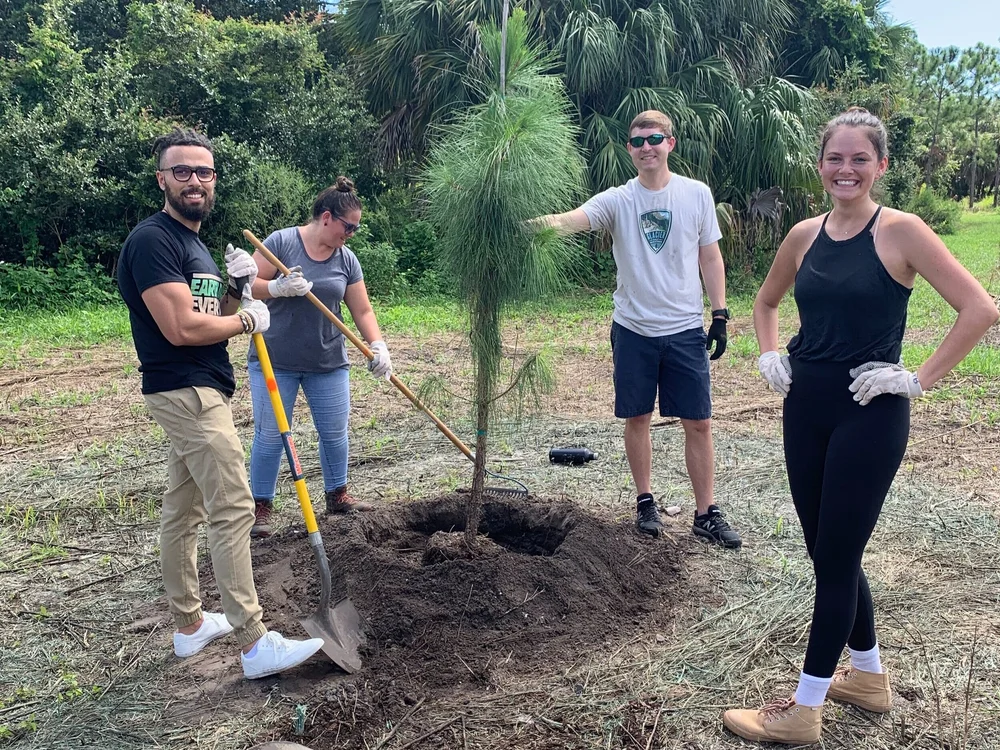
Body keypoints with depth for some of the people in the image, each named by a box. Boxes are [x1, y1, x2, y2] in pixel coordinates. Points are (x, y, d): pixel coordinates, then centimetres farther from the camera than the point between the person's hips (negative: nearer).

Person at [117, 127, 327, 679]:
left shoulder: (193, 243, 17)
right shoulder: (153, 239, -14)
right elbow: (182, 328, -23)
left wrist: (236, 287, 1)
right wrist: (248, 320, -9)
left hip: (196, 392, 10)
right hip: (186, 392, -10)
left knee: (183, 510, 15)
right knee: (233, 510, -11)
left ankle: (189, 625, 26)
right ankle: (254, 644, -6)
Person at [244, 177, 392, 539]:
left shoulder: (347, 259, 3)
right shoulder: (281, 242, -9)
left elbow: (363, 311, 3)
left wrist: (378, 346, -12)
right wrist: (277, 288, -29)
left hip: (328, 363, 4)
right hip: (275, 360, -4)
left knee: (335, 432, 10)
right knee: (270, 436, 1)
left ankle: (337, 496, 29)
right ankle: (261, 508, 14)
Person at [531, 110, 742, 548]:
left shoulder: (696, 194, 2)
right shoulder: (617, 200, -2)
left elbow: (710, 257, 8)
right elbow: (569, 221, -20)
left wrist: (720, 316, 4)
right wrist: (531, 222, -40)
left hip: (685, 330, 0)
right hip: (633, 329, 0)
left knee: (698, 422, 3)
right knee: (637, 418, 10)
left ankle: (706, 513, 15)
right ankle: (645, 501, 28)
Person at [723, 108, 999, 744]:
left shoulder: (900, 231, -9)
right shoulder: (805, 235, 7)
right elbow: (767, 302, 24)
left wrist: (919, 380, -13)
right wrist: (770, 356, 9)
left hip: (870, 414, -6)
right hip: (806, 408, 6)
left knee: (834, 558, 1)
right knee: (828, 551, 16)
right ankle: (870, 676, 37)